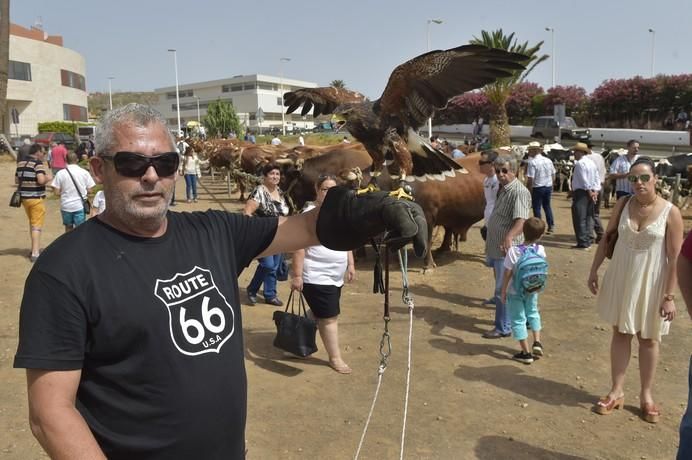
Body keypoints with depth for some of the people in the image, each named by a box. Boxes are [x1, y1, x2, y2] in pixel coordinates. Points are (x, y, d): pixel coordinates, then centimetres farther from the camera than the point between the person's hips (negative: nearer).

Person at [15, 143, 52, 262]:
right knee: (37, 226, -5)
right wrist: (48, 177, -6)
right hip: (36, 198, -8)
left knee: (32, 223, 22)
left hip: (24, 197, 8)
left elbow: (16, 180, 16)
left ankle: (36, 248, 33)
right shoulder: (38, 164, -14)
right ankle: (35, 253, -9)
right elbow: (41, 180, -25)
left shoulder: (20, 164, 10)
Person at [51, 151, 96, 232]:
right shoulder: (84, 172, -5)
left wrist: (65, 192, 14)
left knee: (68, 228, 19)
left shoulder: (60, 173, -6)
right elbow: (89, 191, -4)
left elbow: (56, 192, -6)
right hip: (80, 205, -1)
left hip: (66, 205, 1)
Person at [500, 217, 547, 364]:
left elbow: (507, 274, -17)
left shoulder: (513, 251, -23)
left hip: (515, 292, -4)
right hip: (532, 291, 4)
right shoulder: (540, 250, -13)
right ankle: (537, 342, 23)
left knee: (518, 320, 8)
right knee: (533, 313, 28)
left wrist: (503, 291, -5)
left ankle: (526, 353, 12)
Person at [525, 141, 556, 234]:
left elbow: (530, 180, -19)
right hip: (549, 186, 6)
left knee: (536, 208, 4)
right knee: (547, 206, 19)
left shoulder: (532, 162, -16)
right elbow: (553, 176, 12)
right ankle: (551, 226, 21)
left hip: (537, 188, -6)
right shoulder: (548, 161, 5)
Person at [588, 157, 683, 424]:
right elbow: (606, 238, 7)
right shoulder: (623, 204, -4)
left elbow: (675, 259, -13)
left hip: (651, 283, -3)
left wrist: (669, 296, -15)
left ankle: (646, 394, 28)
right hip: (621, 278, 3)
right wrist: (594, 270, 7)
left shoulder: (670, 212, -14)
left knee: (648, 339, 12)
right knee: (620, 333, 12)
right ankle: (617, 391, 24)